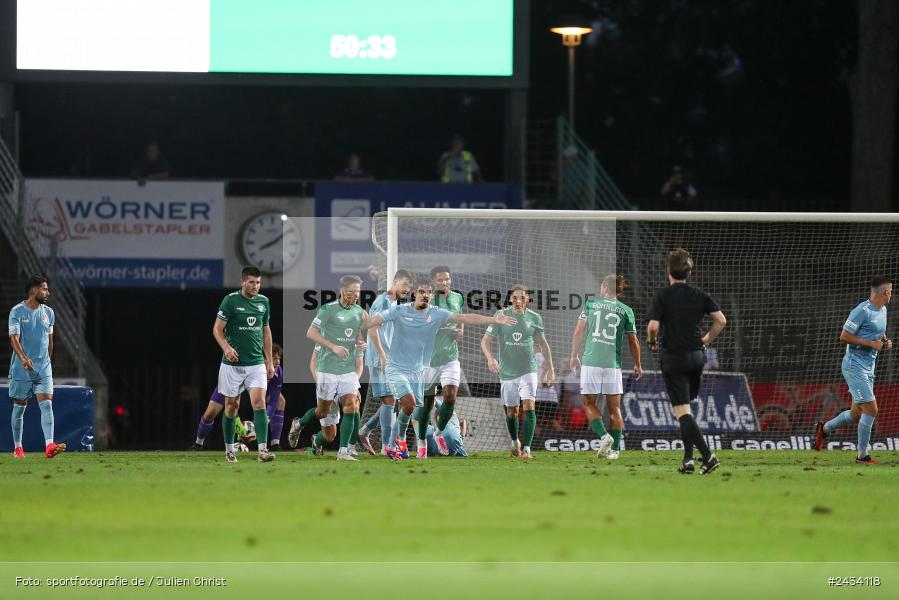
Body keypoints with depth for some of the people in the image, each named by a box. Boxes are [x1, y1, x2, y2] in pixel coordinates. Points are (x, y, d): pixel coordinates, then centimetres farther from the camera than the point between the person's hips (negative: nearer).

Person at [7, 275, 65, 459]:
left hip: (43, 368, 3)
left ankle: (49, 446, -24)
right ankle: (17, 448, 19)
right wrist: (23, 358, -31)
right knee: (19, 407, 6)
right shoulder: (17, 311, -6)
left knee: (46, 404, -13)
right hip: (21, 368, -3)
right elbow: (14, 338, -16)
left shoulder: (48, 313, 10)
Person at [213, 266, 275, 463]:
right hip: (233, 364, -3)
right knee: (231, 406, 5)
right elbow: (217, 329, -7)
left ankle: (262, 450, -18)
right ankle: (229, 450, 20)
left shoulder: (263, 302, 7)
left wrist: (269, 361, 15)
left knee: (259, 403, -12)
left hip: (256, 363, 3)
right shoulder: (231, 300, -7)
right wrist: (227, 348, -25)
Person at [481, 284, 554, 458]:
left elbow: (543, 344, 13)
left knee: (529, 406, -17)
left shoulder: (534, 318, 0)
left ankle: (527, 448, -18)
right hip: (507, 372, 1)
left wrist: (550, 369, 11)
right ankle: (515, 443, 35)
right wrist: (490, 358, -23)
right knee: (511, 412, 9)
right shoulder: (501, 316, -4)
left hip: (528, 370, -1)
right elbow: (485, 340, -4)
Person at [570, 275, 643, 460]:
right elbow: (633, 342, 10)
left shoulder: (591, 303, 6)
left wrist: (574, 356, 18)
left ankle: (604, 435, -12)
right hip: (613, 364, 1)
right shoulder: (626, 311, 7)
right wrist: (637, 365, 23)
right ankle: (615, 448, 7)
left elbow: (578, 333, 7)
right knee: (614, 407, 9)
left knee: (589, 403, 9)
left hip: (590, 361, -1)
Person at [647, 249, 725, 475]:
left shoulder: (662, 295, -8)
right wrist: (707, 339, 13)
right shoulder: (699, 295, 4)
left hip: (673, 358, -5)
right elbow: (721, 320, -3)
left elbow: (653, 326, -18)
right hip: (696, 356, 5)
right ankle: (688, 458, 18)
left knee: (682, 411, -7)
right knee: (685, 410, 21)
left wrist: (651, 340, 4)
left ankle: (708, 456, -20)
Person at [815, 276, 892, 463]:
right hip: (855, 365, -9)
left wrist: (885, 343, 6)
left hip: (868, 367, 9)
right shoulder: (862, 311, -16)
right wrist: (871, 343, -19)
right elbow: (844, 336, -16)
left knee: (857, 414, 13)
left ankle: (824, 429, 35)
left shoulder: (883, 311, 13)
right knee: (871, 409, -13)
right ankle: (862, 455, -4)